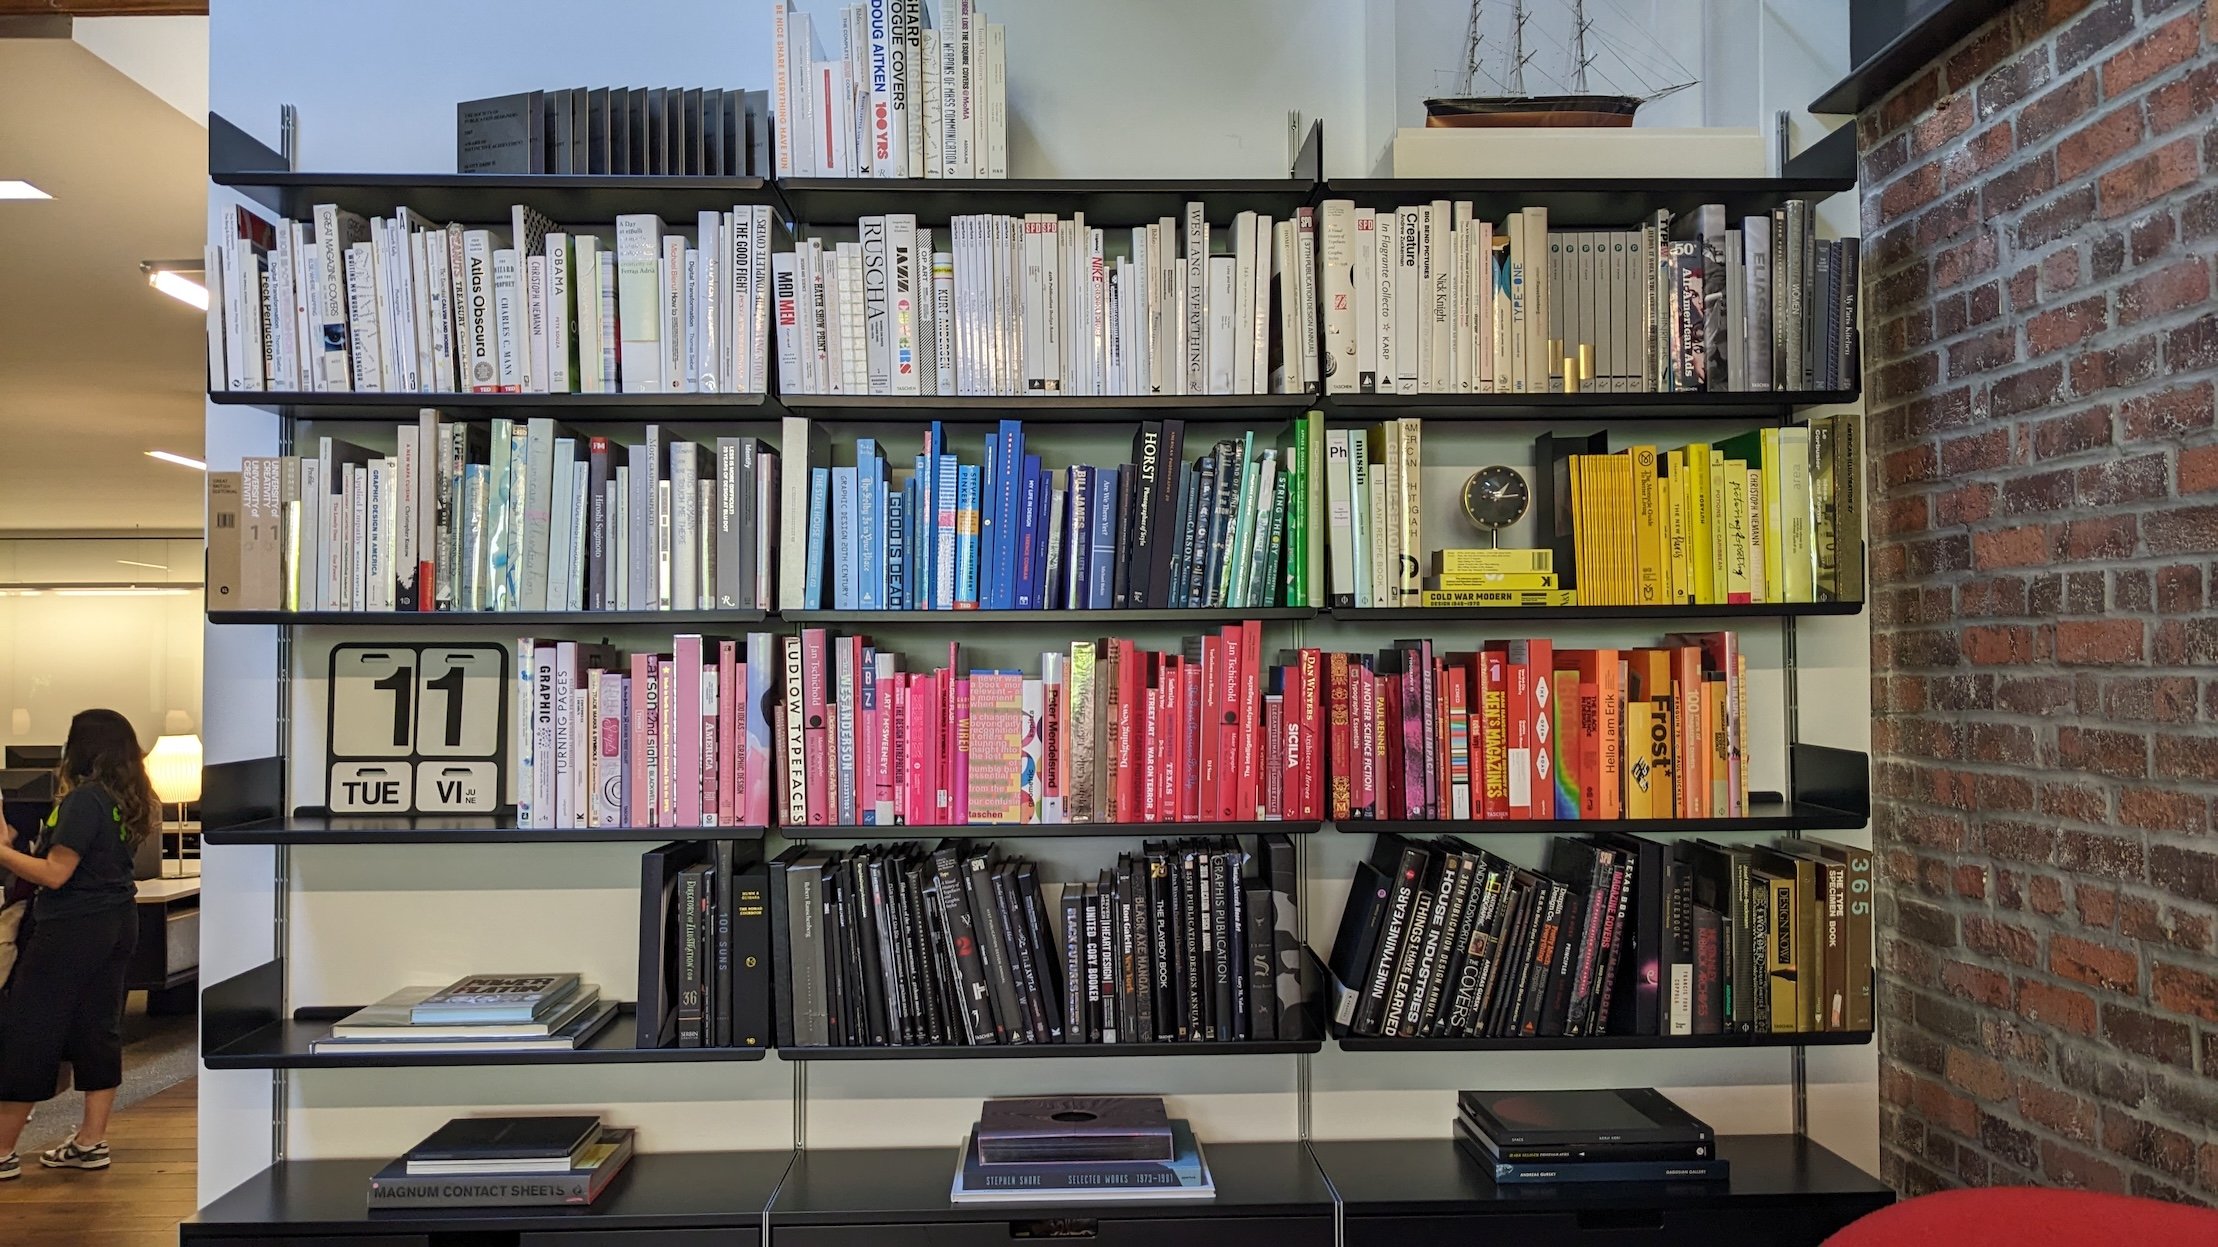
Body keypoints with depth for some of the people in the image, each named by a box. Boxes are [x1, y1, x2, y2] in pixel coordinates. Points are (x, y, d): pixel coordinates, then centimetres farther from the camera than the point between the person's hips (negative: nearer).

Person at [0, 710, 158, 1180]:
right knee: (98, 1028, 12)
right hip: (117, 924, 8)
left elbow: (55, 873, -20)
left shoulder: (84, 799, -18)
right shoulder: (128, 800, 7)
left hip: (72, 929, -8)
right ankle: (91, 1142, 18)